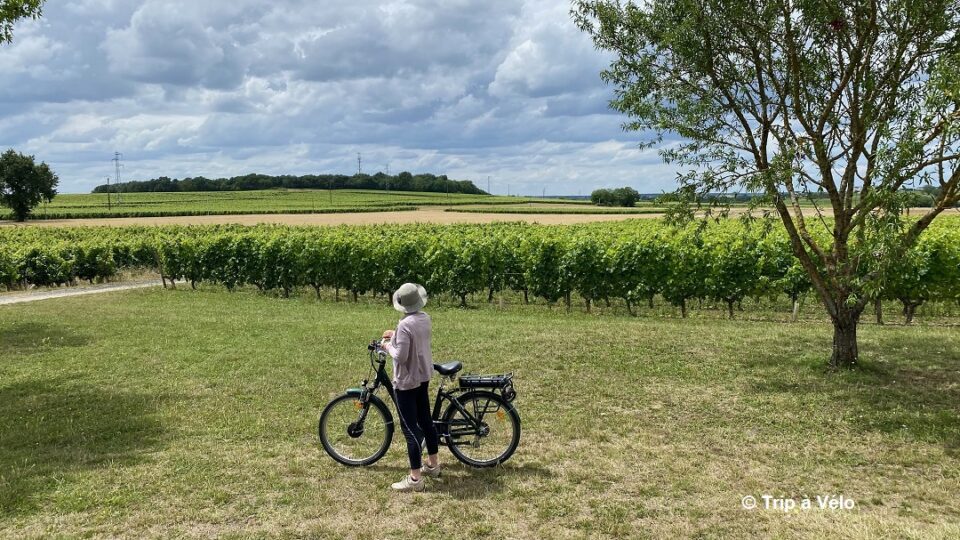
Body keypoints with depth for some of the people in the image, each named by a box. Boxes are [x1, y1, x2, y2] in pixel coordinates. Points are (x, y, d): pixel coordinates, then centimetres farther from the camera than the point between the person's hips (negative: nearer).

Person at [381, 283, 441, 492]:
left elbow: (401, 356, -25)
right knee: (425, 420, 20)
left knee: (410, 427, -3)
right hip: (423, 376, 9)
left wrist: (388, 346, -7)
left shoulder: (405, 325, -24)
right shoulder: (425, 318, 2)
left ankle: (415, 478, 1)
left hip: (406, 381, -9)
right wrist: (395, 335, 14)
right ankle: (433, 465, 34)